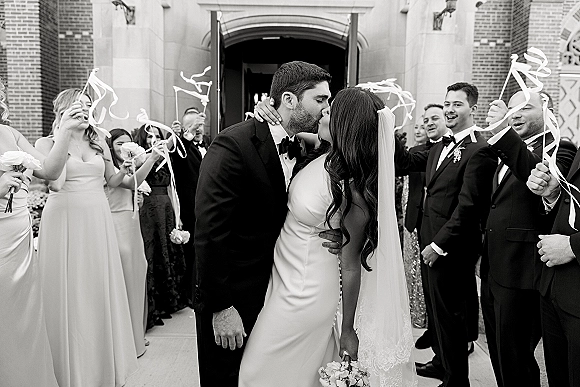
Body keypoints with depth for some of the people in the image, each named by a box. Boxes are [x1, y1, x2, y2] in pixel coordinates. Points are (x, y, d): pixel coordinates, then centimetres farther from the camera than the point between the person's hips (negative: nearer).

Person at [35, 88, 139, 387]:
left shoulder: (99, 144, 12)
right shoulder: (47, 143, 0)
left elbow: (112, 181, 21)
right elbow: (55, 184, -15)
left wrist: (125, 168, 2)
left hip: (98, 223, 4)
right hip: (64, 221, -4)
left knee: (100, 292, 9)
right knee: (68, 296, 2)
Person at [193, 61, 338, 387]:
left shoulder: (302, 149, 3)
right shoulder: (234, 144, -20)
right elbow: (210, 231, -22)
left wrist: (331, 232, -6)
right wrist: (220, 307, -21)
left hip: (274, 295, 7)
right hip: (231, 301, -6)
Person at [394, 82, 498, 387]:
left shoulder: (479, 151, -17)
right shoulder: (442, 147, 11)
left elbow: (468, 206, -20)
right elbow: (407, 163, 12)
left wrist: (439, 244, -18)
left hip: (453, 248, -8)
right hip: (433, 243, 8)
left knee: (450, 314, 7)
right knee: (439, 308, 22)